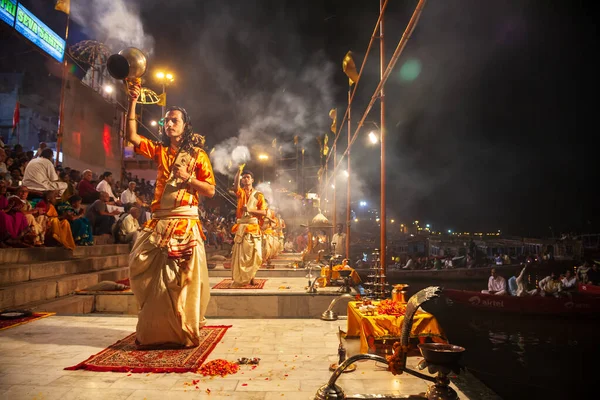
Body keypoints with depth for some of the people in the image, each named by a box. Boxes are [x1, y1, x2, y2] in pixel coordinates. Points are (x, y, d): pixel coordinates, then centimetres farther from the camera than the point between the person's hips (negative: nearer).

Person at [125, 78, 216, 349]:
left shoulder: (197, 154, 6)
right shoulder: (160, 151, 15)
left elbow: (210, 190, 1)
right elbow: (132, 136, 1)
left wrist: (188, 177, -13)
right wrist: (133, 102, -4)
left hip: (185, 223, -4)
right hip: (159, 223, 4)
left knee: (182, 280, -2)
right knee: (152, 278, 6)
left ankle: (183, 332, 11)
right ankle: (155, 332, 21)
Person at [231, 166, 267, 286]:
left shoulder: (258, 195, 8)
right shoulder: (240, 192, 11)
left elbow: (264, 212, -1)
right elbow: (235, 185, -14)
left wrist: (249, 210, -12)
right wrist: (239, 172, -25)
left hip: (253, 227, 0)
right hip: (241, 226, 0)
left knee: (253, 253, -2)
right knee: (240, 253, -3)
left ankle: (251, 277, 13)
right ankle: (239, 279, 4)